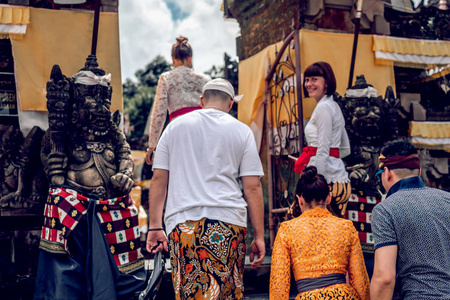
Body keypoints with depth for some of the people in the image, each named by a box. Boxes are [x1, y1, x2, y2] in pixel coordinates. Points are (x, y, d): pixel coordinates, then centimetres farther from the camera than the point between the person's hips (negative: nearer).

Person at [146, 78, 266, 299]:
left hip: (183, 221, 0)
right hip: (229, 221, 0)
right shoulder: (242, 131, 10)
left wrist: (155, 226, 11)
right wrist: (259, 236, 8)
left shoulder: (175, 126, 14)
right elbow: (252, 187, 4)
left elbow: (159, 178, 9)